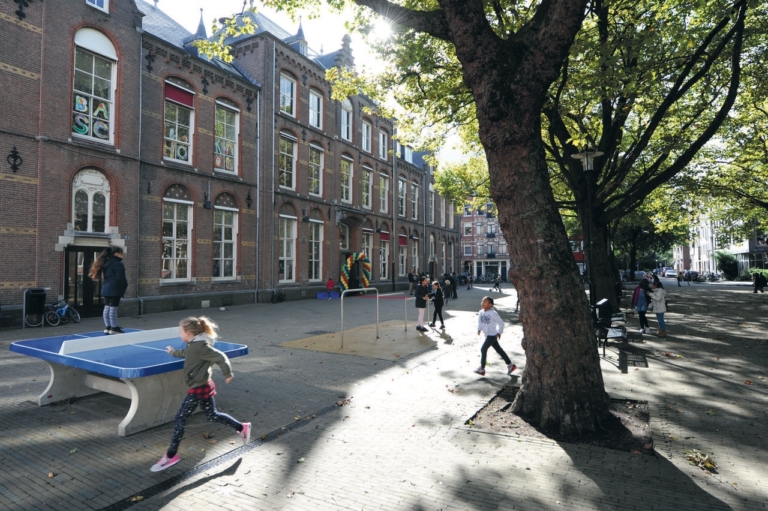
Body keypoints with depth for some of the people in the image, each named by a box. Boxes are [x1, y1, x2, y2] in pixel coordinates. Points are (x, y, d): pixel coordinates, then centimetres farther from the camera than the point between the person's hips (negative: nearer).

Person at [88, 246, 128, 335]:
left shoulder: (106, 263, 15)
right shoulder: (117, 264, -13)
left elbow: (106, 277, 18)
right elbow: (120, 278, -16)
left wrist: (105, 286, 18)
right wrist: (124, 285, -1)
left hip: (106, 289, 9)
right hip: (114, 289, -9)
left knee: (107, 308, 10)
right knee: (113, 308, -6)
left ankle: (107, 327, 15)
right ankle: (114, 328, -2)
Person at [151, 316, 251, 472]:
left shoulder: (200, 346, -22)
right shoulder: (194, 344, 8)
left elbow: (220, 357, -24)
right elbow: (186, 353, 33)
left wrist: (228, 374, -16)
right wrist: (174, 352, 45)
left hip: (198, 388, -10)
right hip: (204, 386, 10)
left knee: (179, 419, -1)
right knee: (212, 415, 18)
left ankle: (171, 456, 11)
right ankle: (242, 427, 25)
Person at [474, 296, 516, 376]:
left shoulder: (493, 313, -17)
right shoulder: (481, 312, 2)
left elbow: (501, 323, -8)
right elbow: (479, 321, 4)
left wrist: (499, 332, -13)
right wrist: (479, 329, -14)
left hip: (492, 335, -7)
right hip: (487, 335, 7)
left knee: (483, 349, -11)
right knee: (499, 350, 15)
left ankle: (482, 369, -3)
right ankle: (510, 365, 27)